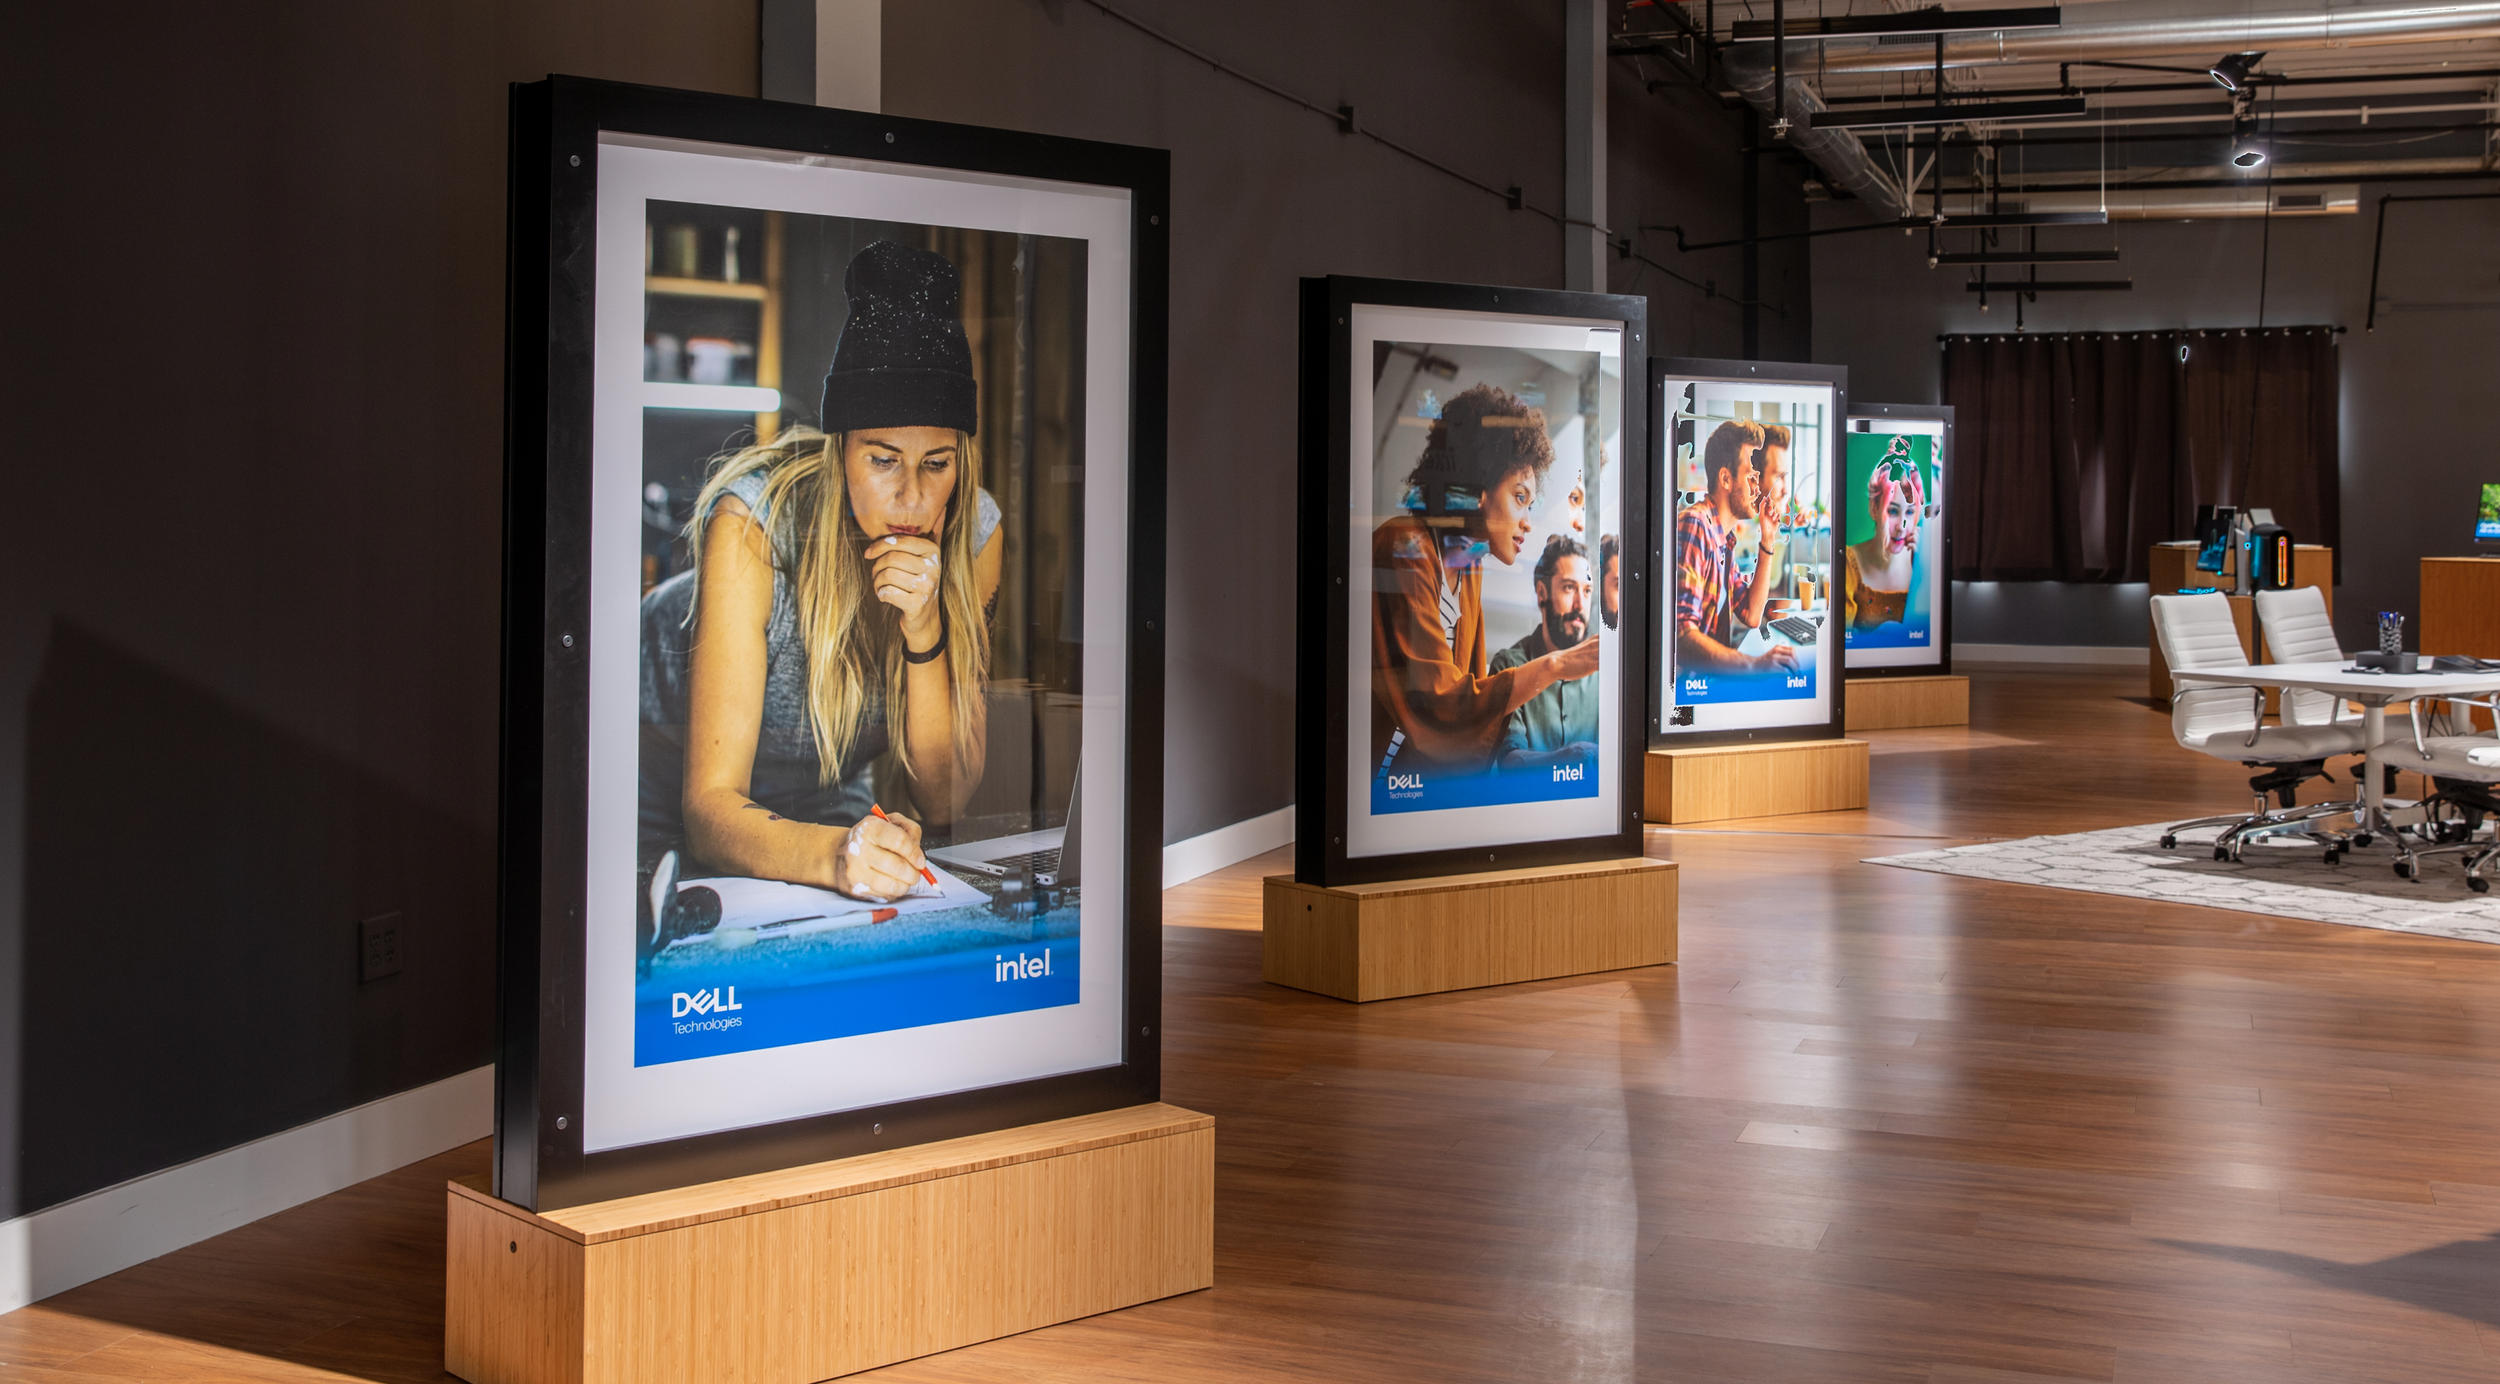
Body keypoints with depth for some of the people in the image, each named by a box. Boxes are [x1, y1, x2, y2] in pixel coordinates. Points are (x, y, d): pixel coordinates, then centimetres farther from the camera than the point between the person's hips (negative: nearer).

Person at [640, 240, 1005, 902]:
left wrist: (925, 634, -34)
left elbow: (941, 800, -18)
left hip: (824, 786, 4)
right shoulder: (753, 522, -32)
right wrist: (832, 853, -56)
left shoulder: (973, 533, -20)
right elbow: (710, 807, -35)